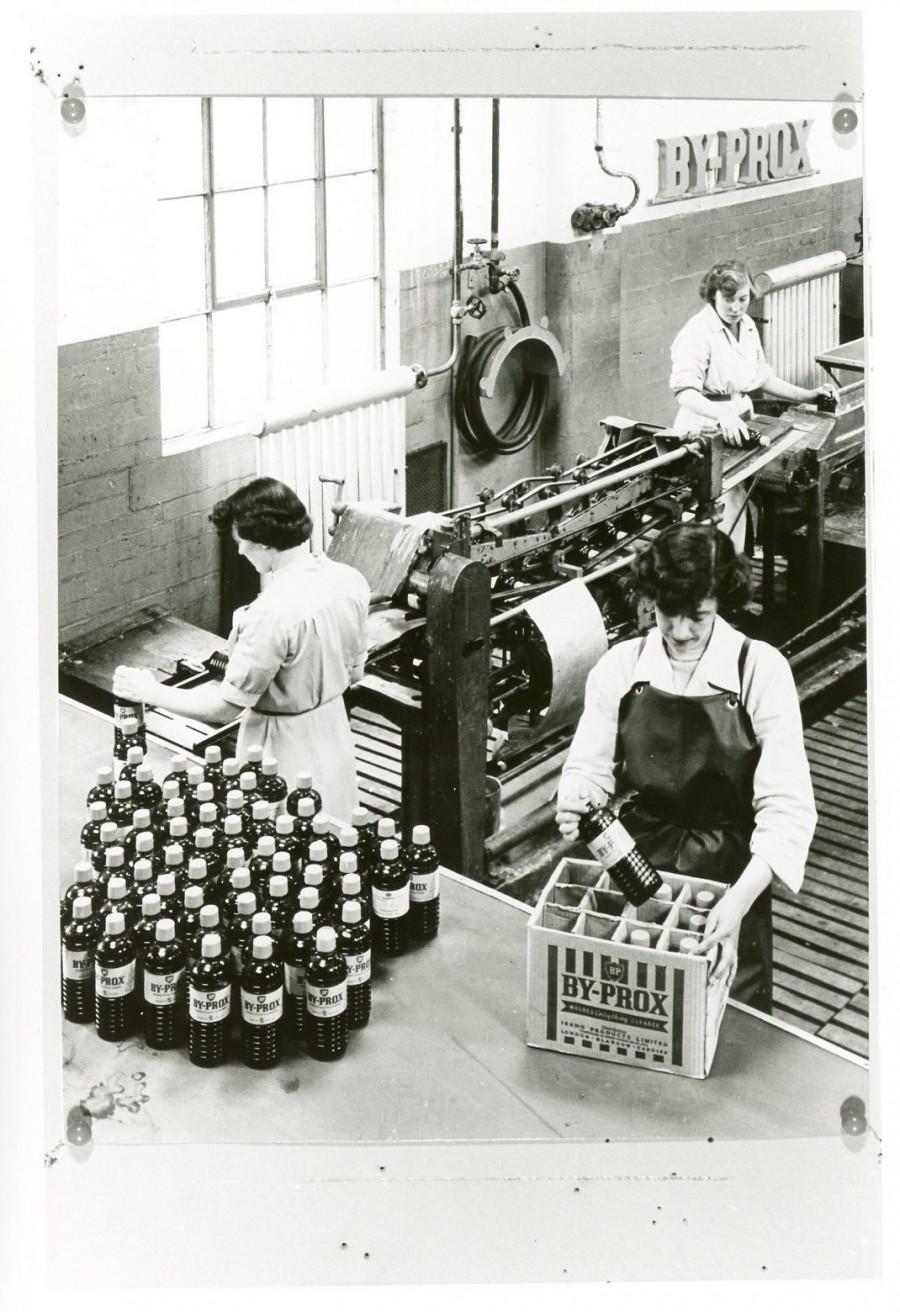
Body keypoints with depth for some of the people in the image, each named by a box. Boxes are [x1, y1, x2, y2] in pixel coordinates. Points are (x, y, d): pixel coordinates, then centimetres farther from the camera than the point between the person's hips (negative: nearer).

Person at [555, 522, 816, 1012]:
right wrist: (573, 804, -27)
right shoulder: (620, 667, -4)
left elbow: (787, 809, -17)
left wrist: (739, 900, -31)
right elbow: (589, 766, -2)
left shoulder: (761, 671, -13)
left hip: (730, 877, -2)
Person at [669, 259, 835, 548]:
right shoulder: (698, 333, -13)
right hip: (707, 429, -8)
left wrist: (806, 395, 17)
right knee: (731, 501, -23)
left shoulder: (748, 327, 13)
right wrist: (723, 416, -41)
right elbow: (685, 392, -25)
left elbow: (762, 377, 26)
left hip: (739, 424, 8)